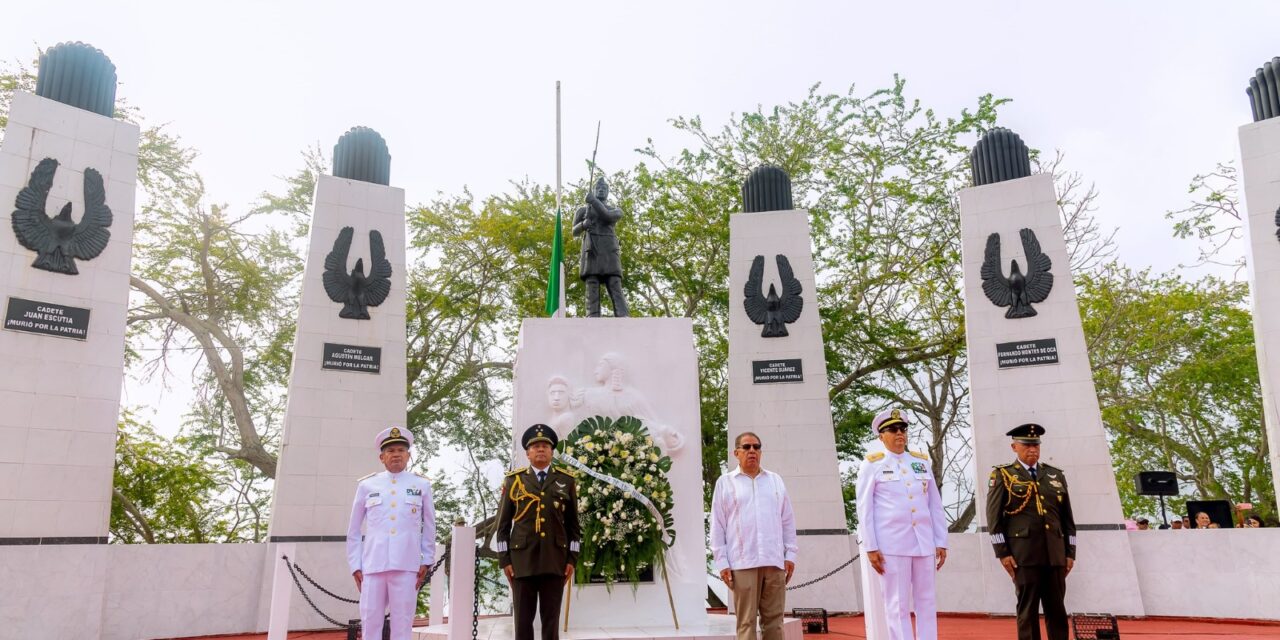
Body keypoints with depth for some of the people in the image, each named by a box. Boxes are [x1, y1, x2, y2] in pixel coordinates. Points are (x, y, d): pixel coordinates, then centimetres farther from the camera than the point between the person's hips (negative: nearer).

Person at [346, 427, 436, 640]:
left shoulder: (422, 485, 8)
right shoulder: (366, 485, 9)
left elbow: (429, 527, 12)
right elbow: (353, 530, 12)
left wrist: (426, 561, 6)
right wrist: (355, 565, 6)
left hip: (407, 566, -1)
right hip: (373, 566, 1)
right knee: (370, 623, 3)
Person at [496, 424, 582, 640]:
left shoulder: (567, 481, 7)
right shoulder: (513, 480, 5)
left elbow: (573, 524, 8)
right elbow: (503, 524, 5)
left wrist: (572, 559, 1)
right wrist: (504, 559, -2)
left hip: (555, 560, 1)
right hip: (522, 559, 0)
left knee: (551, 619, 4)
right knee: (523, 619, 2)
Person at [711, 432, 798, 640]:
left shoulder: (775, 480, 14)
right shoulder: (725, 482, 6)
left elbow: (788, 521, 15)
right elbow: (718, 526, 3)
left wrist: (790, 554, 7)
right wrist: (721, 562, -3)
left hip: (774, 561, 3)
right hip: (742, 563, -3)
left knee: (773, 619, 4)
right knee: (746, 621, -2)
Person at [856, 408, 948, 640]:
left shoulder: (921, 461, 12)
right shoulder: (872, 464, 0)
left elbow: (936, 505, 12)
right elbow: (864, 509, -3)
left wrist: (941, 542, 6)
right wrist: (870, 548, -8)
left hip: (924, 543, 4)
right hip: (891, 544, -4)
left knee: (927, 603, 7)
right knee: (898, 606, 0)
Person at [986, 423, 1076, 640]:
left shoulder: (1056, 475, 15)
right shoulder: (1002, 475, 3)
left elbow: (1068, 518, 15)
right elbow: (994, 516, -2)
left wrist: (1070, 552, 9)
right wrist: (1002, 553, -8)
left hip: (1055, 554, 4)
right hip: (1024, 554, -4)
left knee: (1057, 610, 5)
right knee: (1028, 610, -2)